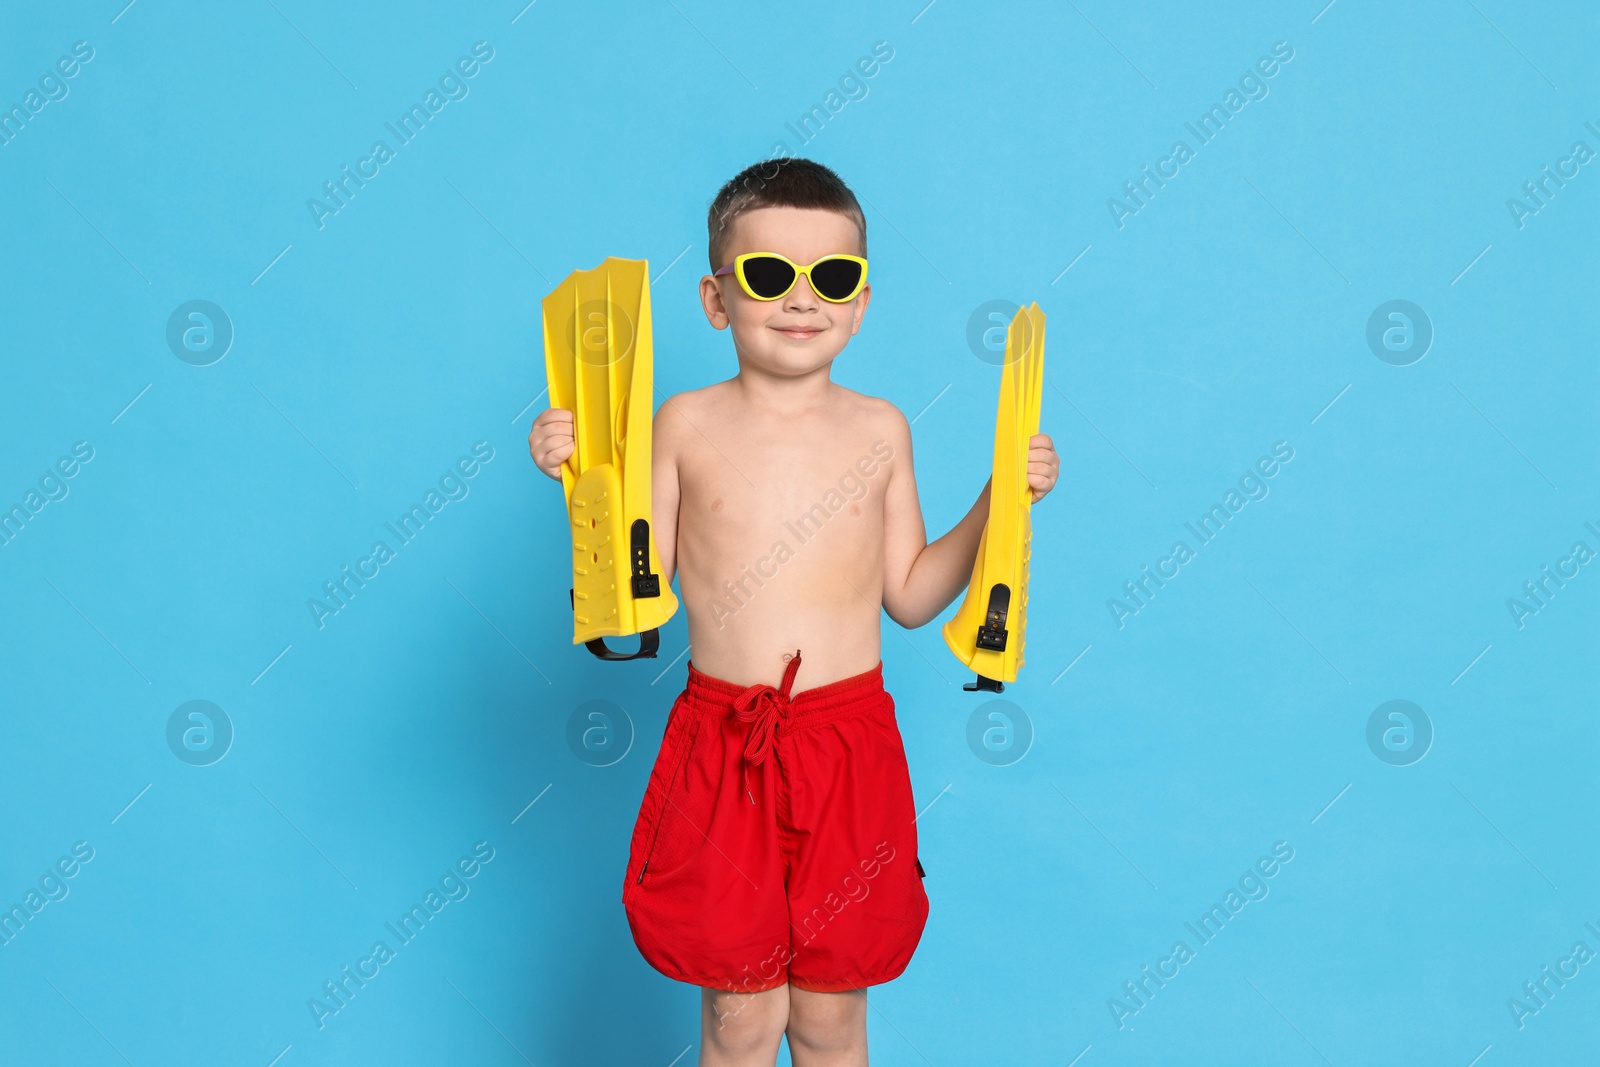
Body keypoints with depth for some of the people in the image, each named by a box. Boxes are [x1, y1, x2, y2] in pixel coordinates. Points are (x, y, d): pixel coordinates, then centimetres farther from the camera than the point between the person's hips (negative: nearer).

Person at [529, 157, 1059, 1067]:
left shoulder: (880, 429, 2)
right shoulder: (688, 425, -1)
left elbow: (911, 596, 7)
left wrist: (1001, 498, 0)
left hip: (848, 748, 1)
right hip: (721, 746, 0)